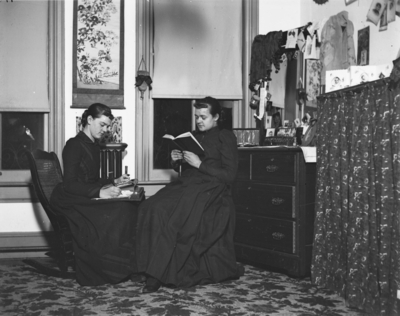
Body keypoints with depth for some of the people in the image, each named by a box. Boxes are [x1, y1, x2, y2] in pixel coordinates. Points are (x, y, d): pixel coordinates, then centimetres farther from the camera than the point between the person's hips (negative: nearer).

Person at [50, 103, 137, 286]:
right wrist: (99, 193, -28)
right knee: (118, 211, -31)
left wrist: (114, 182, 12)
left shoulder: (93, 146, 19)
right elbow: (70, 184, -18)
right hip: (71, 201, -8)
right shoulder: (74, 145, -8)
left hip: (87, 199, 8)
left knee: (133, 208, -16)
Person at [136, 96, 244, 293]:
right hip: (186, 184, 6)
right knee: (151, 208, -24)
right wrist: (175, 160, 6)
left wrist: (199, 164, -11)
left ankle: (158, 274, -23)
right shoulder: (194, 137, 26)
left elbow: (229, 175, -3)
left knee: (170, 213, -32)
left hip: (210, 188, -6)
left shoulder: (225, 137, 7)